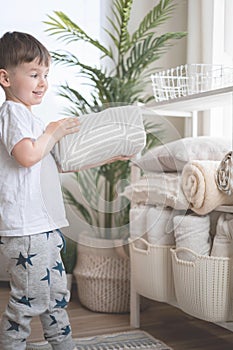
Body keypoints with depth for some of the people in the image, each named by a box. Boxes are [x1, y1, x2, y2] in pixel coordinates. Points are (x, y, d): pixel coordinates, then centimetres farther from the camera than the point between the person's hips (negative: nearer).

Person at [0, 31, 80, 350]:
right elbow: (27, 156, -27)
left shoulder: (27, 116, 22)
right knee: (29, 299, -2)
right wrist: (53, 133, -10)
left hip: (42, 225, 11)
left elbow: (56, 163, 27)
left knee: (56, 293, 19)